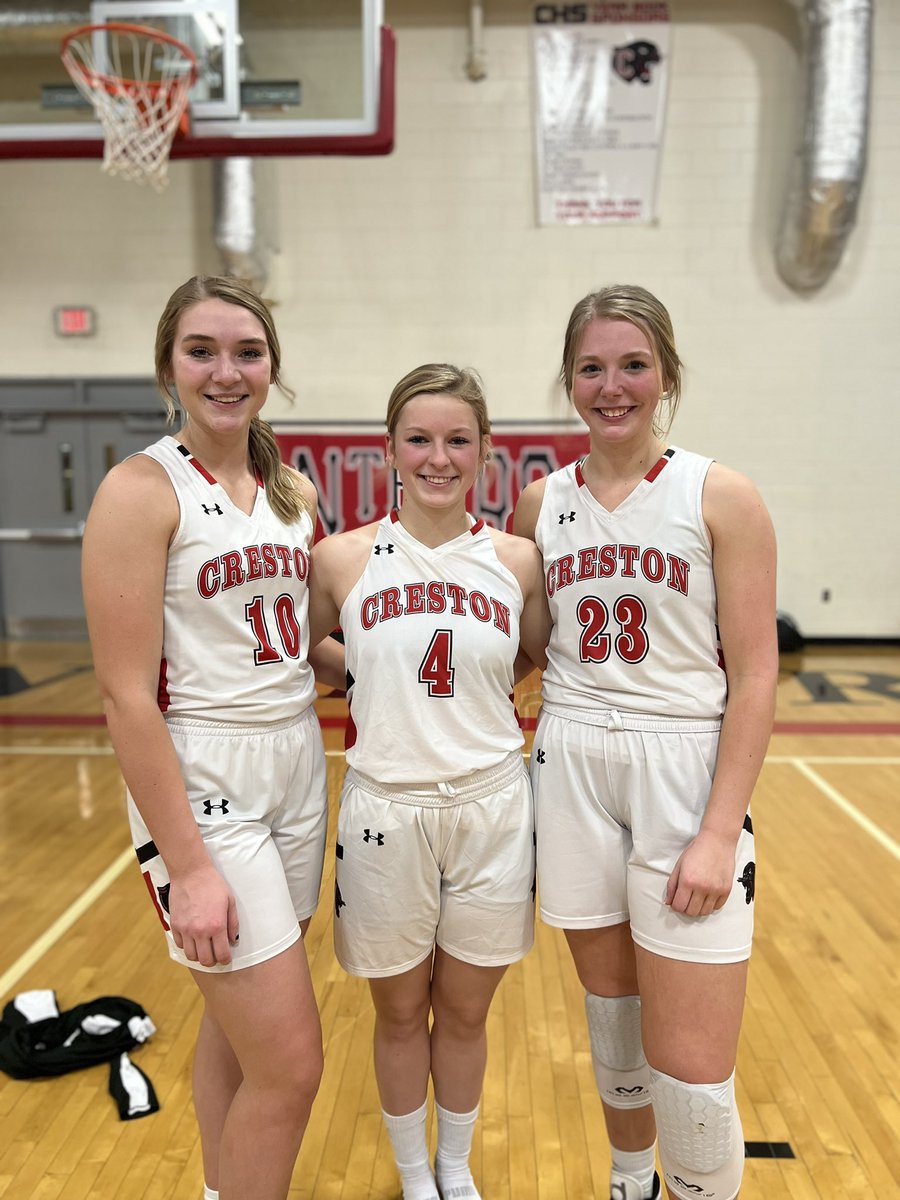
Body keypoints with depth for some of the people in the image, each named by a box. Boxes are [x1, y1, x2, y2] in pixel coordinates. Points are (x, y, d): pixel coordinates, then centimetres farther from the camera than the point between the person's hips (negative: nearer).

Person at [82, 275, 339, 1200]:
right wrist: (187, 868, -17)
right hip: (200, 783, -6)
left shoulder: (294, 492, 8)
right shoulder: (143, 489, -12)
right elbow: (127, 693, -16)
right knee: (291, 1061, 0)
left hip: (297, 769, 6)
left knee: (239, 1024, 21)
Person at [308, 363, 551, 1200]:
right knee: (400, 1013, 18)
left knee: (465, 1010, 18)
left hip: (490, 808, 1)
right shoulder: (342, 559, -6)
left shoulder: (516, 560, -3)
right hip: (385, 811, -1)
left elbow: (552, 664, 10)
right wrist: (376, 686, -6)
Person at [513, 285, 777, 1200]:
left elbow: (755, 675, -8)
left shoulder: (720, 497, -6)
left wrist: (720, 832, -13)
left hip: (685, 773, -3)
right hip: (573, 773, 3)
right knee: (609, 1014, 19)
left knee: (691, 1068, 0)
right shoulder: (541, 503, 5)